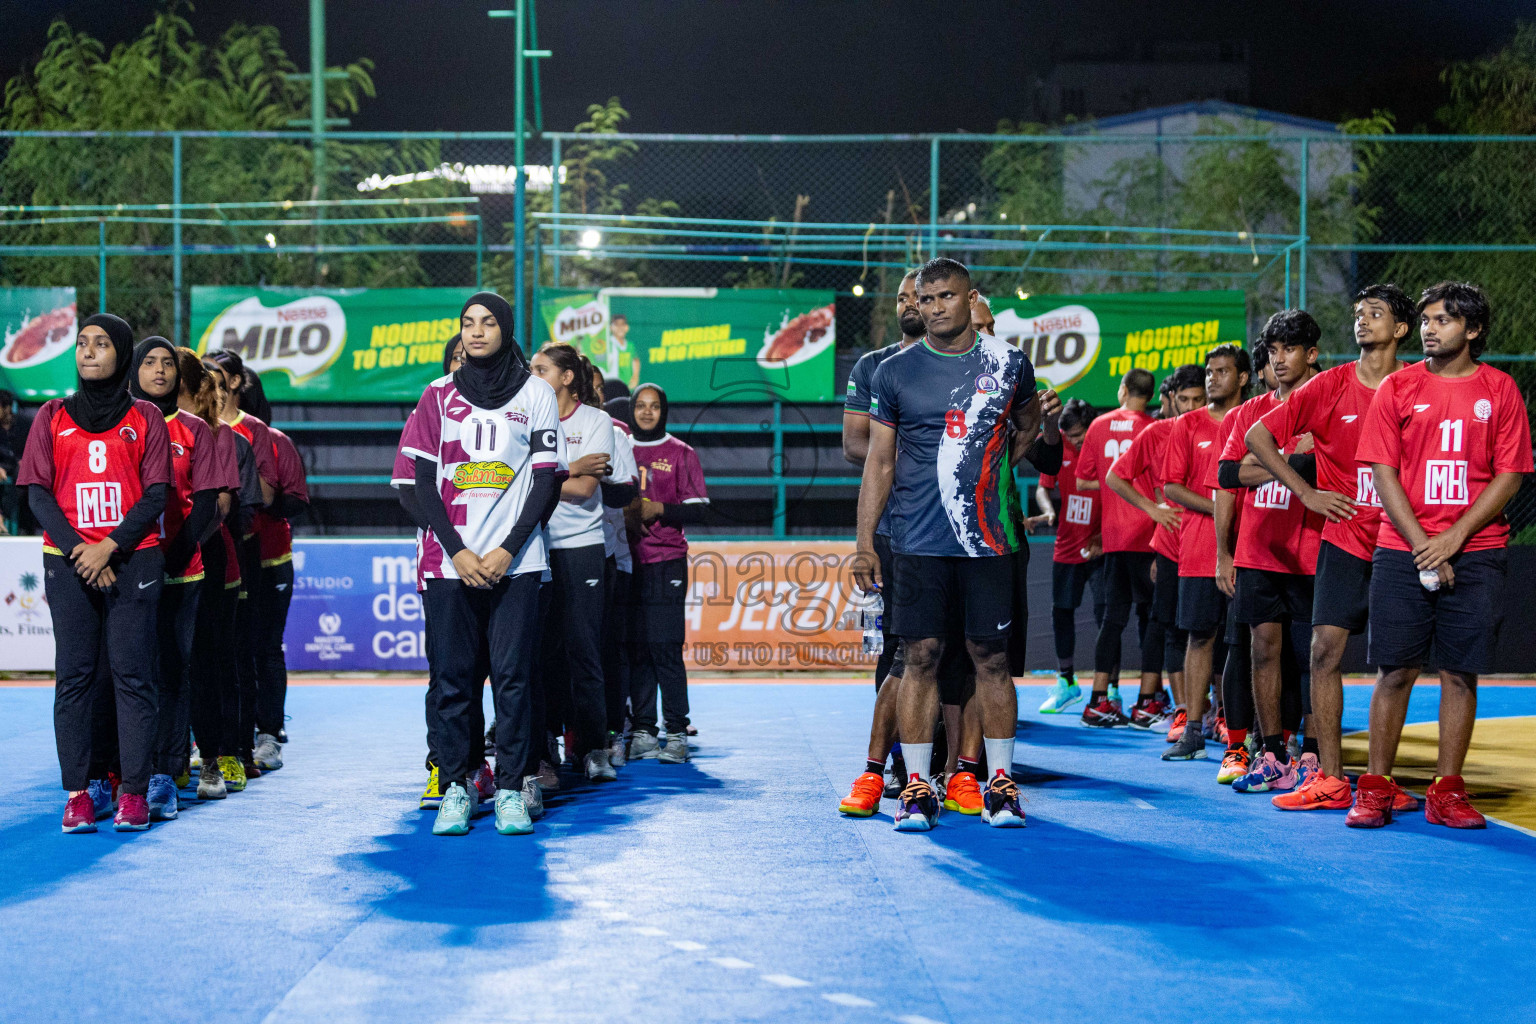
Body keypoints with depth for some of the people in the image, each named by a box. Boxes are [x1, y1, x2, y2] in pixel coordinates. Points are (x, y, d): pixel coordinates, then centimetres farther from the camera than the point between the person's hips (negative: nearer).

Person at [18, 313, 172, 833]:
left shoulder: (145, 419, 7)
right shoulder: (52, 417, 11)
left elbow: (156, 496, 0)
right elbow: (38, 493, 4)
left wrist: (109, 547, -12)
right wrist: (78, 548, -9)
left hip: (133, 560, -1)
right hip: (68, 563, 1)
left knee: (131, 673, -4)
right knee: (74, 675, -1)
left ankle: (133, 791, -1)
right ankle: (78, 793, 2)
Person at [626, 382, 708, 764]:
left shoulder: (680, 453, 7)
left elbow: (698, 508, 2)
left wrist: (658, 509, -11)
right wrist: (624, 514, -3)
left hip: (666, 561, -3)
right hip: (627, 561, 3)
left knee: (665, 648, -8)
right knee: (636, 648, 2)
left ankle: (677, 733, -3)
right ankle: (643, 733, 8)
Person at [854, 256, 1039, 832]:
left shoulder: (1009, 364, 5)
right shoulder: (894, 372, 3)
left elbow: (1028, 426, 26)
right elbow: (879, 462, 5)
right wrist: (864, 544, 1)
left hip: (988, 541, 1)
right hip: (918, 542, -1)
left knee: (991, 658, 4)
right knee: (921, 657, -1)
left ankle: (1000, 782, 13)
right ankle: (916, 786, 6)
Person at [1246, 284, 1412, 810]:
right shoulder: (1331, 386, 2)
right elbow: (1257, 435, 5)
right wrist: (1308, 493, 1)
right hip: (1345, 539, 1)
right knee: (1326, 649, -6)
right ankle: (1330, 779, -1)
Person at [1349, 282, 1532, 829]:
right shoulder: (1397, 388, 5)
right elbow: (1383, 474, 1)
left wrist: (1454, 538, -9)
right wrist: (1422, 546, -9)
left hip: (1475, 553, 0)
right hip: (1402, 552, 0)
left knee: (1460, 672, 1)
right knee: (1395, 670, -1)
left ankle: (1447, 792, 8)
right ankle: (1375, 788, 6)